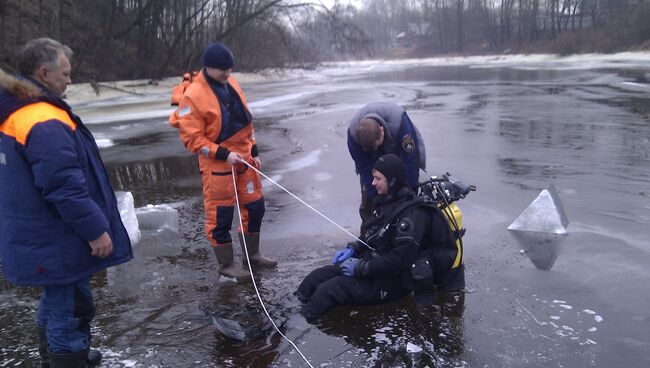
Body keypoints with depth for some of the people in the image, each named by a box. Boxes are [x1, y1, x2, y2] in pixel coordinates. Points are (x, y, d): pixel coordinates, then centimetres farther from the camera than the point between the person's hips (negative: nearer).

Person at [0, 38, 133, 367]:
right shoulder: (45, 123, -25)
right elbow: (66, 188, -28)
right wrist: (96, 230, -20)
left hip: (38, 239, 11)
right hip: (57, 243, -11)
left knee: (55, 303, 27)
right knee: (71, 311, 2)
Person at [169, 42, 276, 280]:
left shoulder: (231, 84, 6)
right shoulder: (193, 96, -16)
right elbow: (191, 138, -16)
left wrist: (254, 151, 14)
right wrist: (223, 154, -20)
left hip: (244, 159, 7)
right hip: (217, 165, -7)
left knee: (255, 206, 14)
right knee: (220, 215, 2)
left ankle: (253, 254, 32)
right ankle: (226, 264, 18)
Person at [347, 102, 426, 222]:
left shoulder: (400, 122, -41)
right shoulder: (353, 132, -33)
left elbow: (410, 161, -32)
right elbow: (364, 169, -24)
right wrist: (376, 199, -24)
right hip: (372, 161, 2)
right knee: (368, 202, 0)